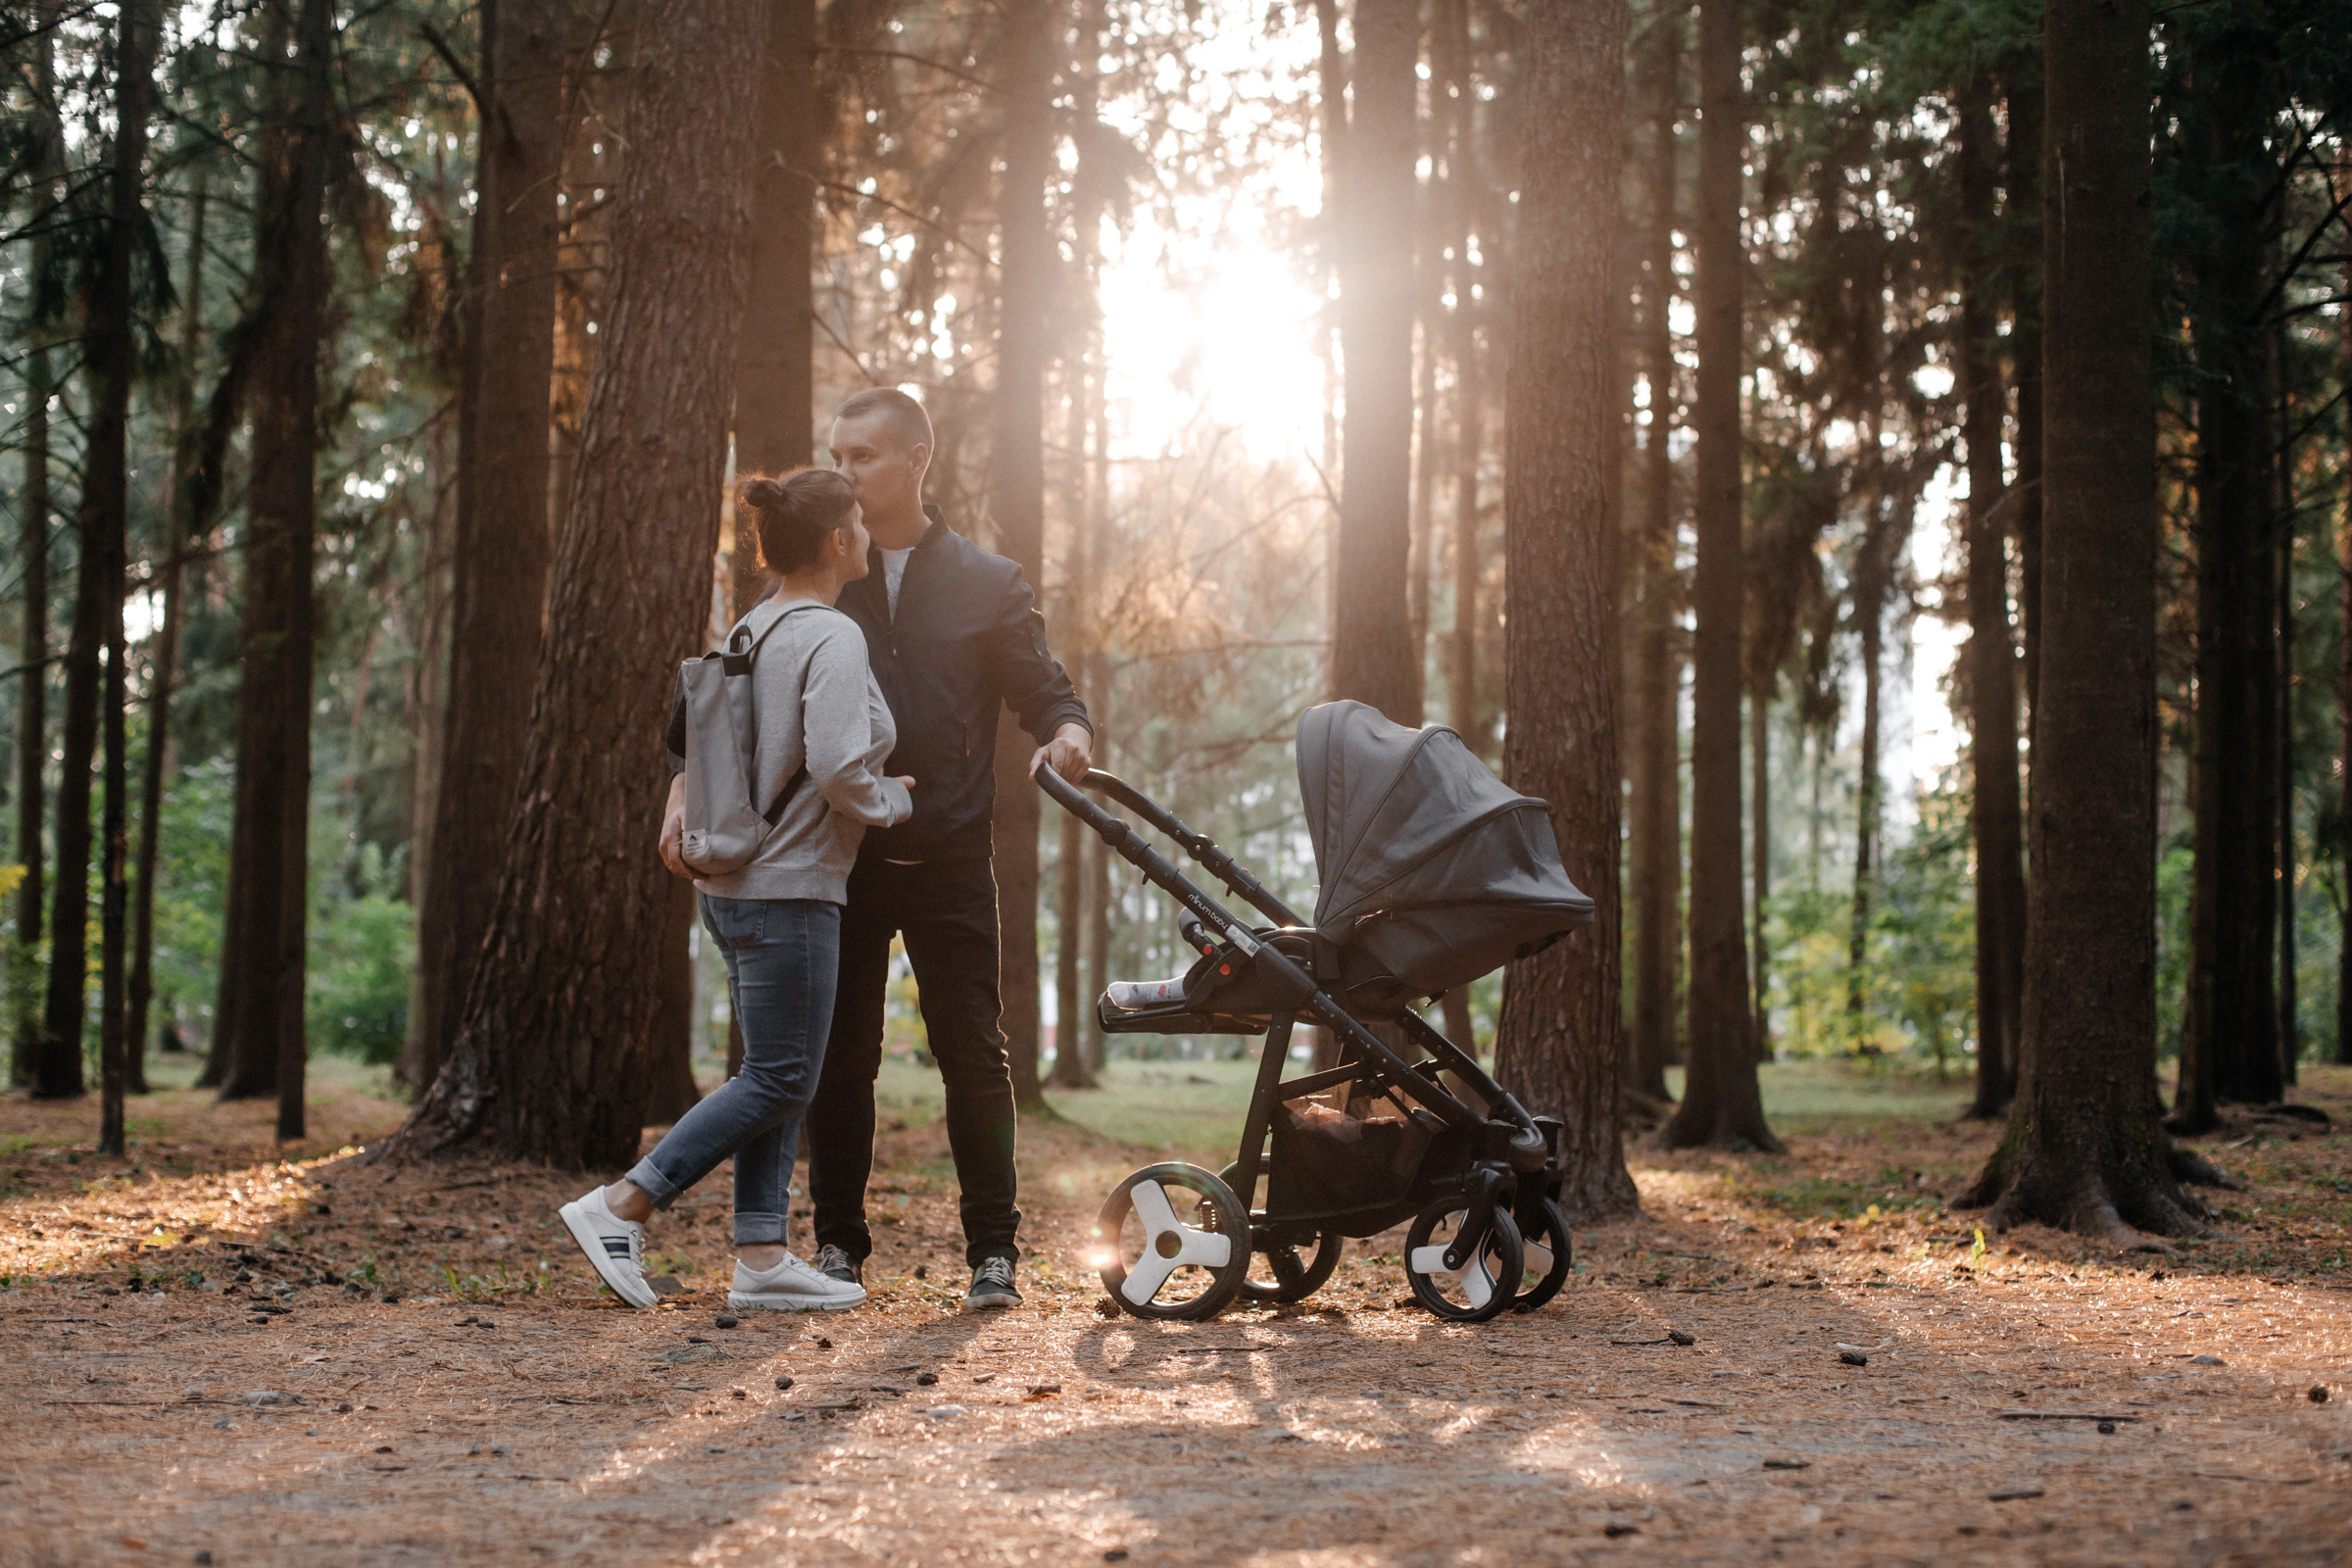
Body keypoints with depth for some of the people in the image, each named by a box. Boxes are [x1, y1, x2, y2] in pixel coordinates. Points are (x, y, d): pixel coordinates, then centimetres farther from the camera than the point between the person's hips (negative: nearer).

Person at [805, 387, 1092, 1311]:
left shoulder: (987, 585, 8)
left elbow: (1043, 691, 6)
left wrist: (1069, 734, -19)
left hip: (948, 861, -1)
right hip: (841, 861, 1)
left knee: (973, 1054, -2)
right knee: (840, 1057, 4)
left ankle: (993, 1252, 6)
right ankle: (838, 1246, 14)